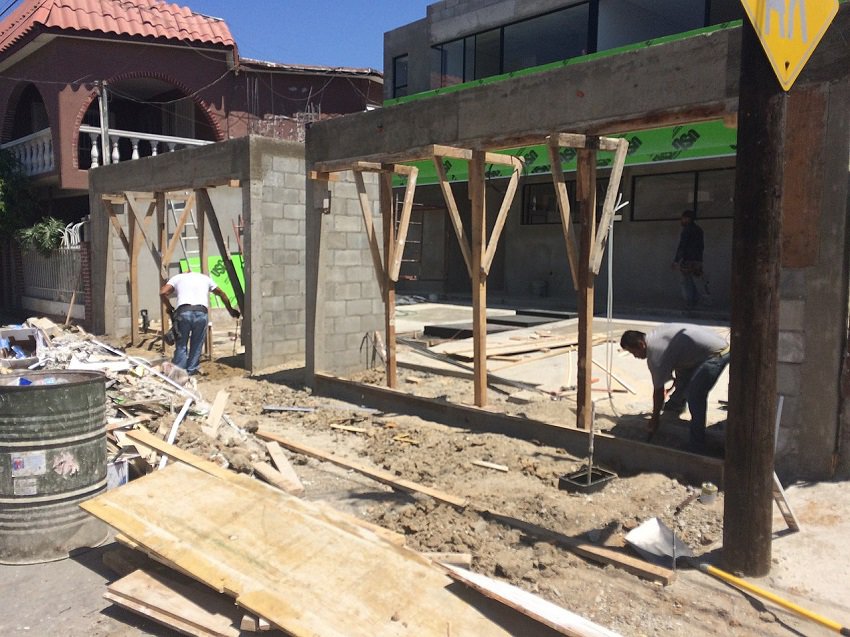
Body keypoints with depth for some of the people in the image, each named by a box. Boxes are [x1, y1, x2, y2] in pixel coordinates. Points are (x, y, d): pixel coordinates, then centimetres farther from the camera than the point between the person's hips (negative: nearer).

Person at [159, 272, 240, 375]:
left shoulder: (177, 277, 22)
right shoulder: (205, 278, 29)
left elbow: (163, 293, 6)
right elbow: (221, 294, 35)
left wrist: (169, 308, 21)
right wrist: (231, 310, 45)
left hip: (183, 312, -1)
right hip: (201, 313, 1)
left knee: (181, 344, 10)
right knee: (197, 345, 15)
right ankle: (191, 370, 19)